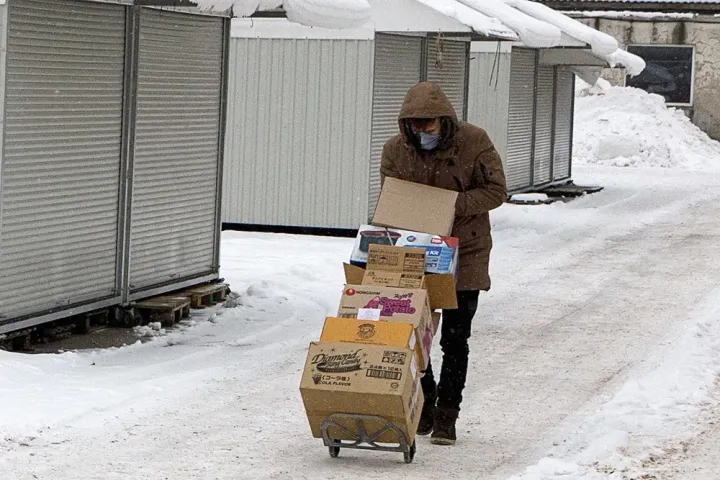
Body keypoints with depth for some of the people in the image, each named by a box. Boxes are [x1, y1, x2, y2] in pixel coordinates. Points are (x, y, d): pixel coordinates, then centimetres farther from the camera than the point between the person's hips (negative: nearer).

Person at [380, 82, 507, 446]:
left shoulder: (474, 142, -14)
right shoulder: (395, 149, -6)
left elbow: (496, 190, -9)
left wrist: (453, 206, -23)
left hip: (464, 253, -3)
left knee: (455, 339, 0)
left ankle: (446, 416, 7)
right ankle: (423, 407, 22)